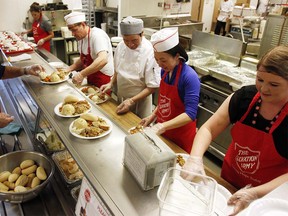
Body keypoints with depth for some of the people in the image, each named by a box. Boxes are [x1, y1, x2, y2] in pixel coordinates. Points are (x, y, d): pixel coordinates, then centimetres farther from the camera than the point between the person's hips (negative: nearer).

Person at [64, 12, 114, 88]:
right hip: (91, 82, 8)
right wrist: (70, 69, 5)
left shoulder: (97, 35, -18)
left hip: (104, 83, -8)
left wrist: (82, 74, -34)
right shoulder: (81, 38, 9)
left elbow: (103, 60, -34)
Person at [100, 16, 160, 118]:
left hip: (139, 100, -5)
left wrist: (132, 101, -23)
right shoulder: (121, 46, -6)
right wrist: (111, 83, -5)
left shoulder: (150, 52, -22)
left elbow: (153, 86, -18)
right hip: (121, 99, 5)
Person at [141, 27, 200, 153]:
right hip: (163, 131, 6)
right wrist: (153, 116, 2)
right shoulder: (165, 71, -3)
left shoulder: (190, 77, -24)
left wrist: (162, 126, -35)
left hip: (182, 135, -6)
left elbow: (190, 114, -29)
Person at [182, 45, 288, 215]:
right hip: (228, 182, 3)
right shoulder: (244, 96, -14)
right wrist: (195, 158, -28)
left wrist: (255, 193, -35)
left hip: (267, 196, -3)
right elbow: (209, 129, -11)